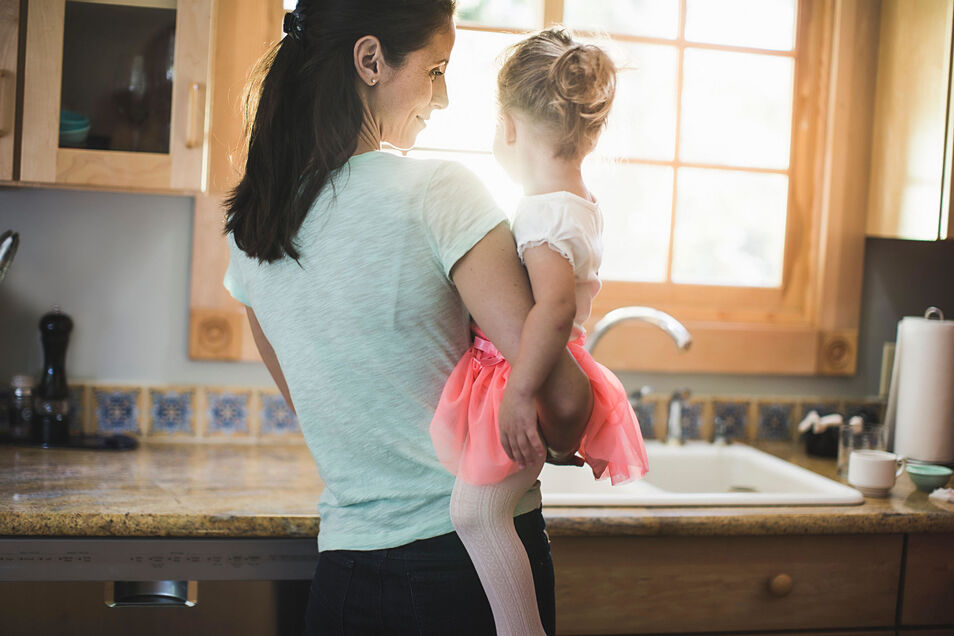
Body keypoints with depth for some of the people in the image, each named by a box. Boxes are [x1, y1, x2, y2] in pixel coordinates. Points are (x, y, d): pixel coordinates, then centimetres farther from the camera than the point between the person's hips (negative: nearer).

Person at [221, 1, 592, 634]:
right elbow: (561, 396, -20)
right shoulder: (438, 189, -17)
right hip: (476, 553, -4)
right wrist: (560, 443, 2)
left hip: (345, 572, 5)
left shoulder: (249, 231, 2)